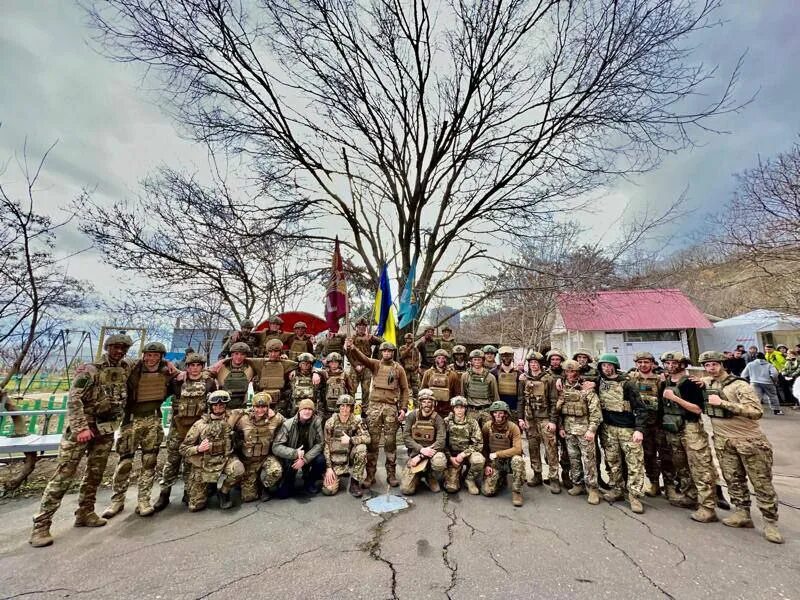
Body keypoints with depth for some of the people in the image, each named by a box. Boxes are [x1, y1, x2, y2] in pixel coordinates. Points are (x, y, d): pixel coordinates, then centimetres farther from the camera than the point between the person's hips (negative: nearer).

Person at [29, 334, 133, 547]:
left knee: (95, 474, 12)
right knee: (63, 475, -3)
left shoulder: (127, 368, 4)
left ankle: (85, 513, 25)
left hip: (106, 430, 5)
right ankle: (41, 524, 6)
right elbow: (74, 399, -16)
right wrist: (81, 427, -24)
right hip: (80, 428, -5)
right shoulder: (89, 370, -11)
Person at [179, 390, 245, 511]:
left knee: (239, 470, -33)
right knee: (195, 506, 2)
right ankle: (208, 489, 36)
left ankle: (223, 492, -1)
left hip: (224, 459, 0)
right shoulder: (200, 425, -8)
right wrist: (198, 448, -24)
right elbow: (183, 449, -4)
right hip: (203, 465, 0)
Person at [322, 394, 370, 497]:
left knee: (362, 448, -29)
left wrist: (350, 440, -29)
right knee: (328, 490, -17)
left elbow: (367, 437, -18)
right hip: (336, 461, -1)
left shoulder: (357, 420, -8)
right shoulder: (330, 422, -8)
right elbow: (326, 446, -5)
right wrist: (328, 467, -10)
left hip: (350, 457, 1)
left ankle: (354, 483, -11)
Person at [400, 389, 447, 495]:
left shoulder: (437, 419, -7)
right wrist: (421, 449, -23)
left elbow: (441, 441, -17)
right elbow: (406, 437, -7)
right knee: (406, 489, -14)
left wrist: (421, 456, -22)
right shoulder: (412, 416, -3)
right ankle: (418, 475, 21)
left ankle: (431, 477, 1)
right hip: (415, 452, 1)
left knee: (440, 463, -36)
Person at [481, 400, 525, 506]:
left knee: (518, 460, -36)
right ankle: (501, 479, 20)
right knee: (488, 491, -14)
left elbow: (517, 449, -23)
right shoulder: (487, 426, -8)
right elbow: (484, 447, 1)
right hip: (493, 462, 2)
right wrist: (486, 465, -7)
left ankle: (516, 491, -14)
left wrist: (497, 454, -21)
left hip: (509, 460, -2)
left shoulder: (513, 427, -15)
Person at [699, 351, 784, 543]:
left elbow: (756, 411, -25)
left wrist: (723, 402, -29)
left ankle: (770, 522, 17)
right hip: (723, 441, 5)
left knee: (762, 482, 5)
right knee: (733, 479, 12)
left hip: (749, 440, -5)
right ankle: (742, 514, 24)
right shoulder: (706, 383, 3)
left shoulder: (739, 385, -16)